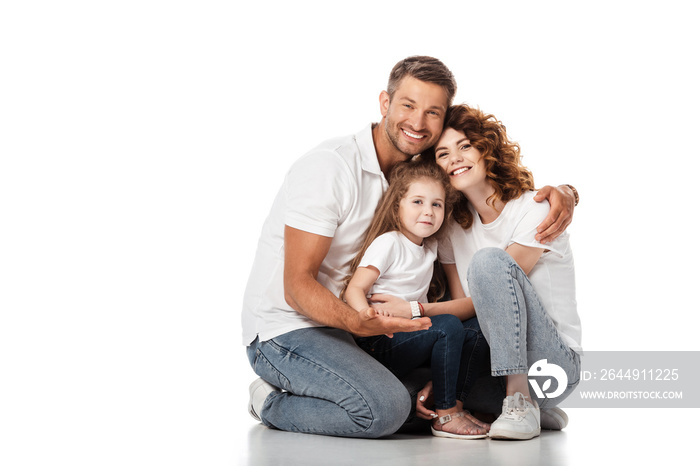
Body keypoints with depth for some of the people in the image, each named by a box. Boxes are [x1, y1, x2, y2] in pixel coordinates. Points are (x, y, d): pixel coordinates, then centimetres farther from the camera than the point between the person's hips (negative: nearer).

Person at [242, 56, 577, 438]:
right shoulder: (328, 167, -19)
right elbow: (297, 286, -21)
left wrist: (560, 192, -14)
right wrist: (356, 321, -42)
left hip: (345, 325, 8)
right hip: (285, 331, -7)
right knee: (386, 407, -29)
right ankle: (272, 404, -6)